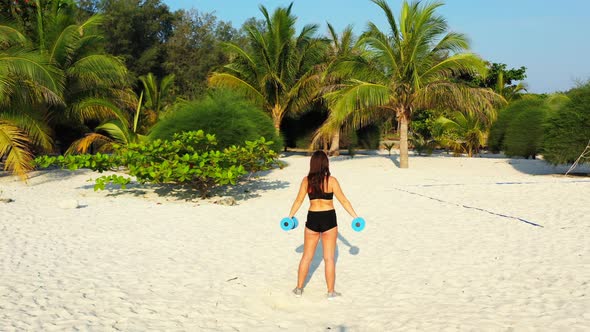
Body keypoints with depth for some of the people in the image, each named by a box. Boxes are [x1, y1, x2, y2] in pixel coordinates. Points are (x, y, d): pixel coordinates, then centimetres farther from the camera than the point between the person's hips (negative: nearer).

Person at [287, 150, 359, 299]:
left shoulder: (306, 180, -3)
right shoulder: (331, 180, -9)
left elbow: (298, 201, 4)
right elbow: (343, 201, -6)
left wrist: (290, 216, 18)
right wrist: (355, 216, 3)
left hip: (312, 219, 2)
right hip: (328, 219, -2)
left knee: (307, 256, 15)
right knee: (329, 258, 7)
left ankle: (299, 289, 23)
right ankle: (331, 292, 14)